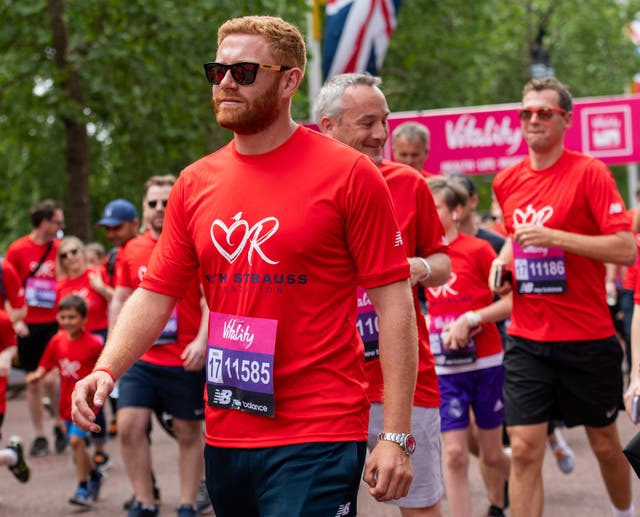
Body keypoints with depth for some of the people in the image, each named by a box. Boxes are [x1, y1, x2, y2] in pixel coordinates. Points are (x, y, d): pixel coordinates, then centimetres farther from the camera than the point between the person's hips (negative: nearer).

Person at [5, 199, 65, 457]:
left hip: (54, 324, 0)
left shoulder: (60, 249, 1)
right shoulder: (17, 249, -3)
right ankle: (39, 437, 18)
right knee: (33, 383, 7)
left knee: (51, 378, -13)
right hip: (28, 326, 0)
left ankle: (59, 424, 11)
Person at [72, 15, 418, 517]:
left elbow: (393, 305, -8)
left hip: (318, 441, -5)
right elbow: (154, 295, 11)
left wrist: (397, 436, -13)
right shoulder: (195, 183, 8)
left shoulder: (348, 174, -7)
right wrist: (106, 371, -8)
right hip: (224, 435, 5)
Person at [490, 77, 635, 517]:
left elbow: (626, 249, -16)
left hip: (587, 338, -3)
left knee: (605, 442, 13)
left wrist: (555, 237, -22)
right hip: (527, 341, 3)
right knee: (524, 450, -7)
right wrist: (504, 259, 5)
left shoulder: (589, 172, -9)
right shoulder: (507, 182, 7)